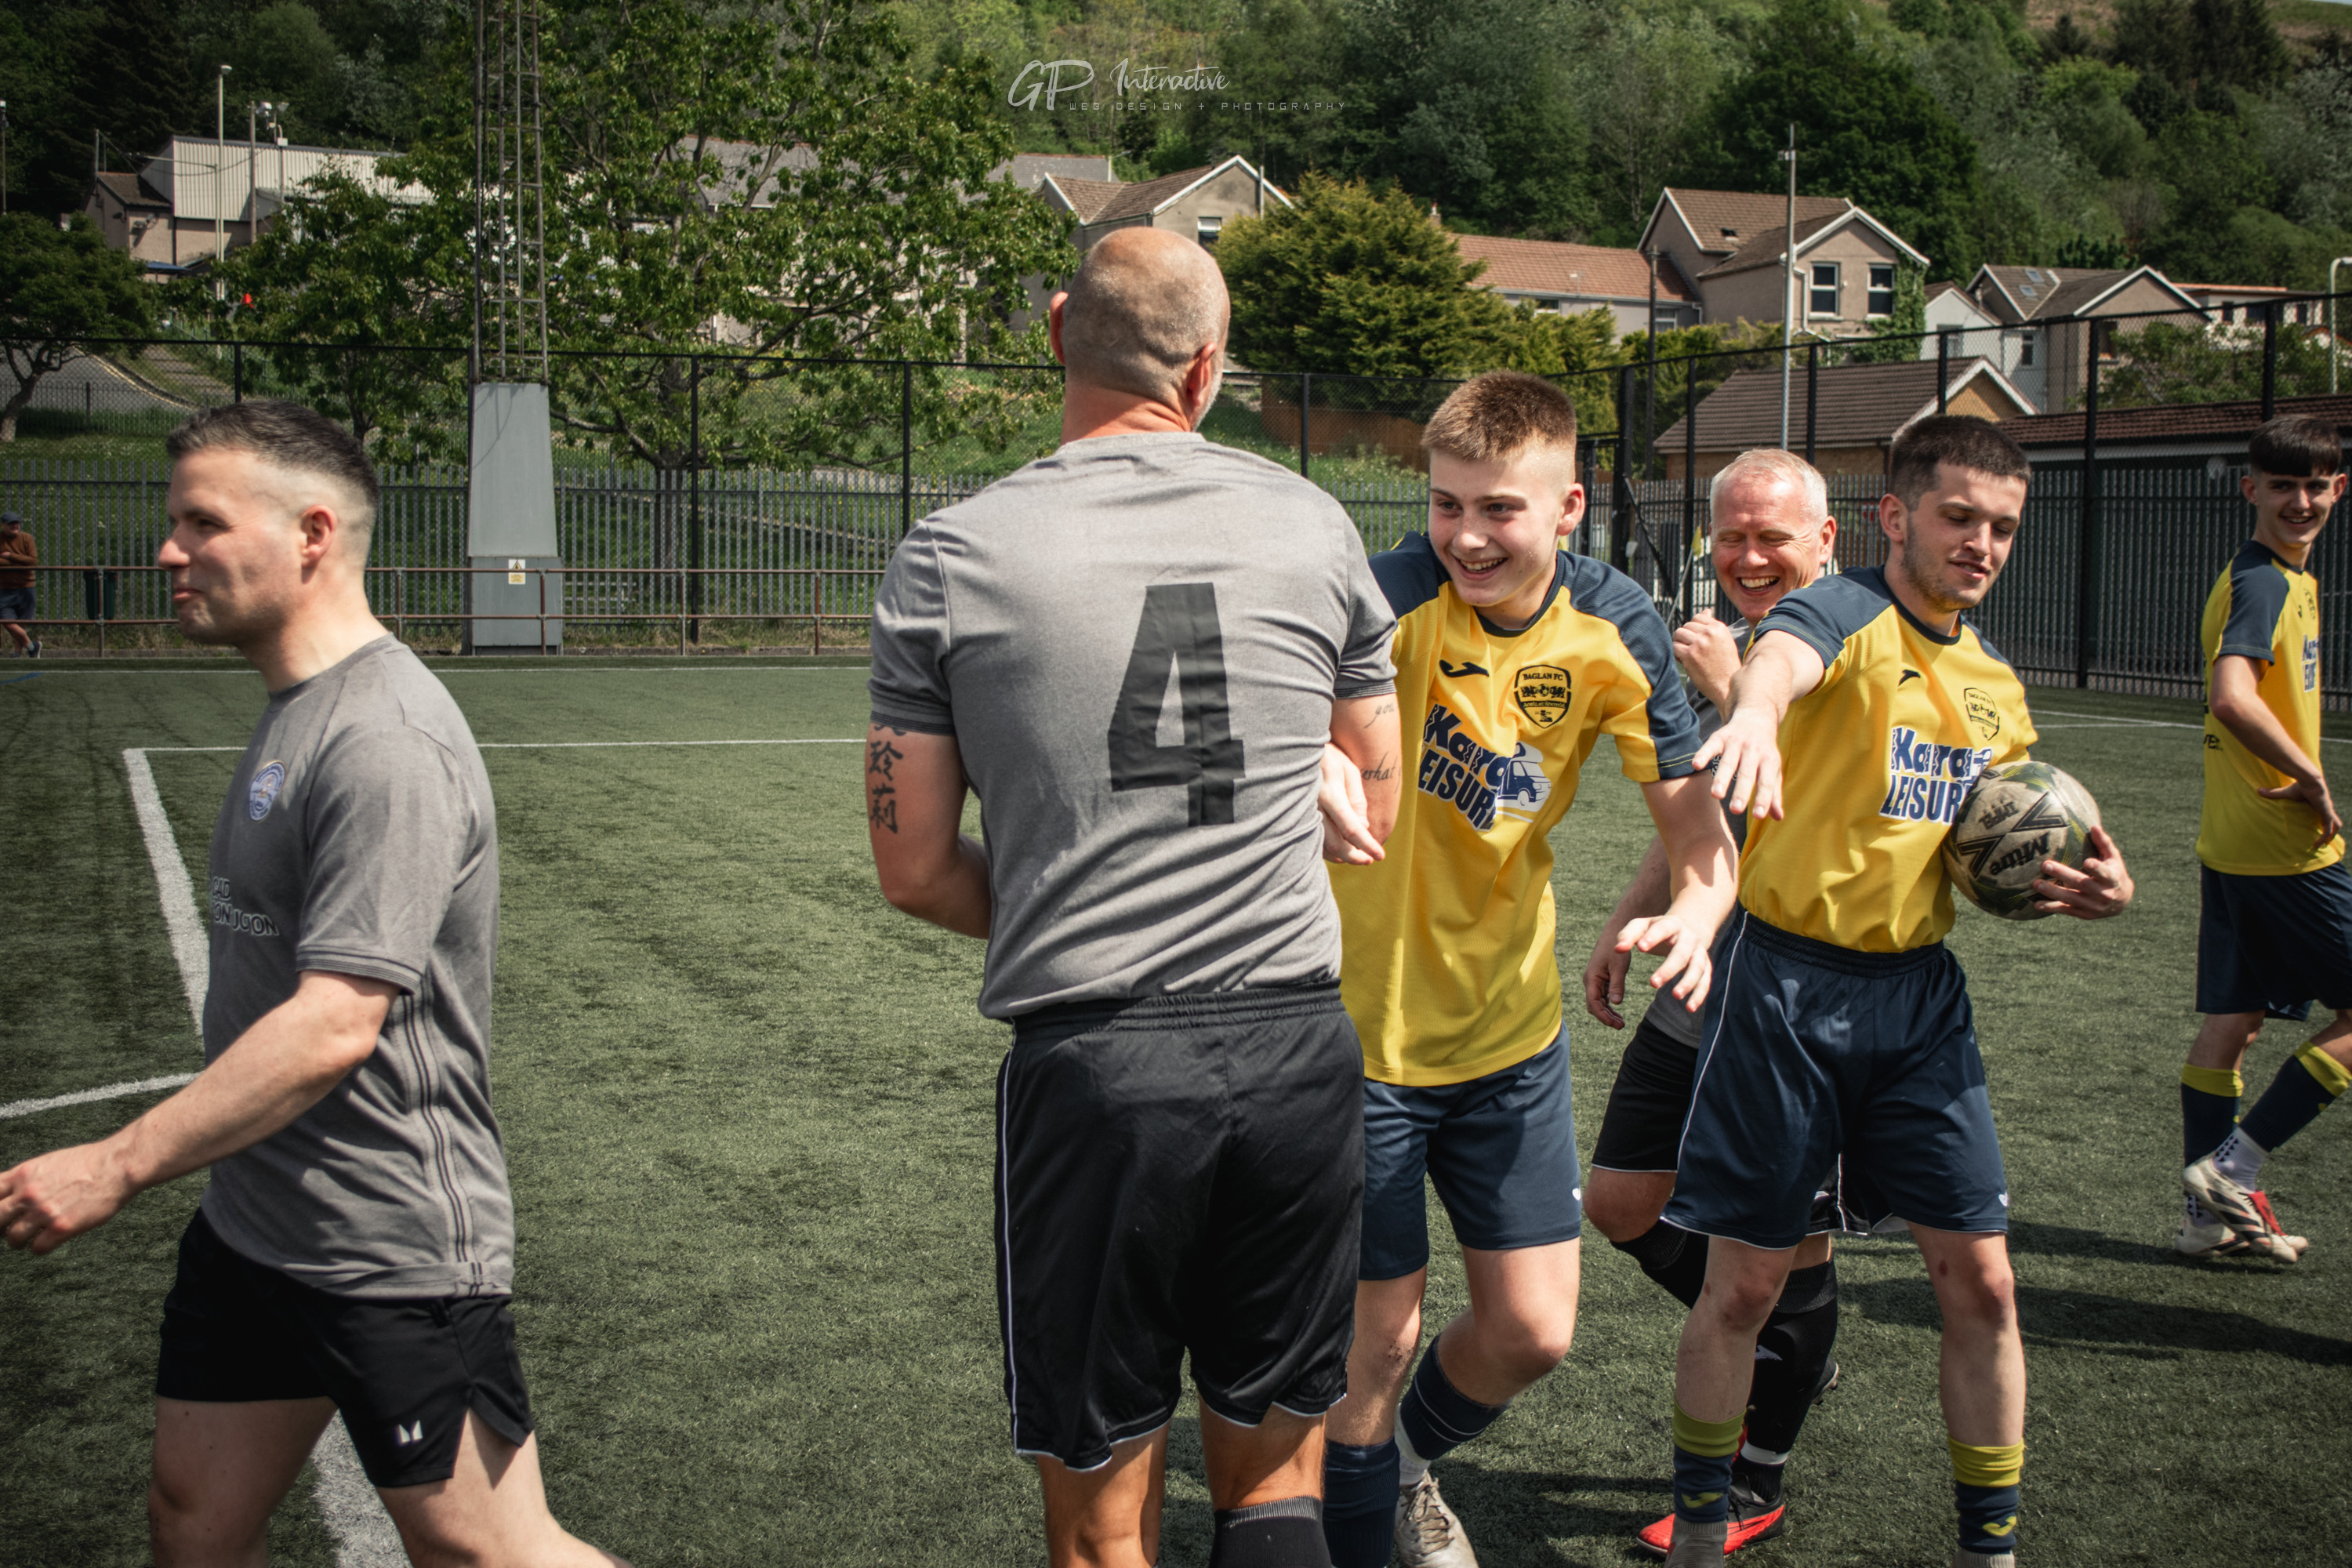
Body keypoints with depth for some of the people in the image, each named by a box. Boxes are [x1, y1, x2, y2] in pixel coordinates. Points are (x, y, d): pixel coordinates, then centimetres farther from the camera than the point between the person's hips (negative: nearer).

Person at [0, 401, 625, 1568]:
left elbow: (333, 1027, -27)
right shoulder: (294, 709, 10)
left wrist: (117, 1166, -22)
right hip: (252, 1230, 9)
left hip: (396, 1253, -9)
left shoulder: (385, 742, -22)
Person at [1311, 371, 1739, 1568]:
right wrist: (1318, 766, -63)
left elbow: (1696, 820, -5)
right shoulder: (1395, 599, -22)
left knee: (1532, 1331, 11)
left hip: (1513, 1029, 4)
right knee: (1378, 1335, 3)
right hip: (1363, 1031, -4)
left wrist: (1694, 911, -27)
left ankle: (1408, 1458, 43)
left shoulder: (1610, 626, -8)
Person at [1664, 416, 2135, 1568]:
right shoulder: (1847, 614, -11)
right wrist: (1755, 709, -62)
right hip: (1789, 980, -6)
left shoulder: (1994, 683, 12)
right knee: (1746, 1284, 3)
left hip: (1919, 993, 6)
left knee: (1978, 1276, 2)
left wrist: (2092, 887, 0)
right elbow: (1783, 654, -37)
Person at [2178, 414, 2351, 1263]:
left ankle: (2214, 1214, 18)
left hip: (2234, 843, 9)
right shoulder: (2262, 583, -17)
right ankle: (2233, 1167, 1)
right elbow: (2232, 698, -33)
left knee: (2231, 1019, 11)